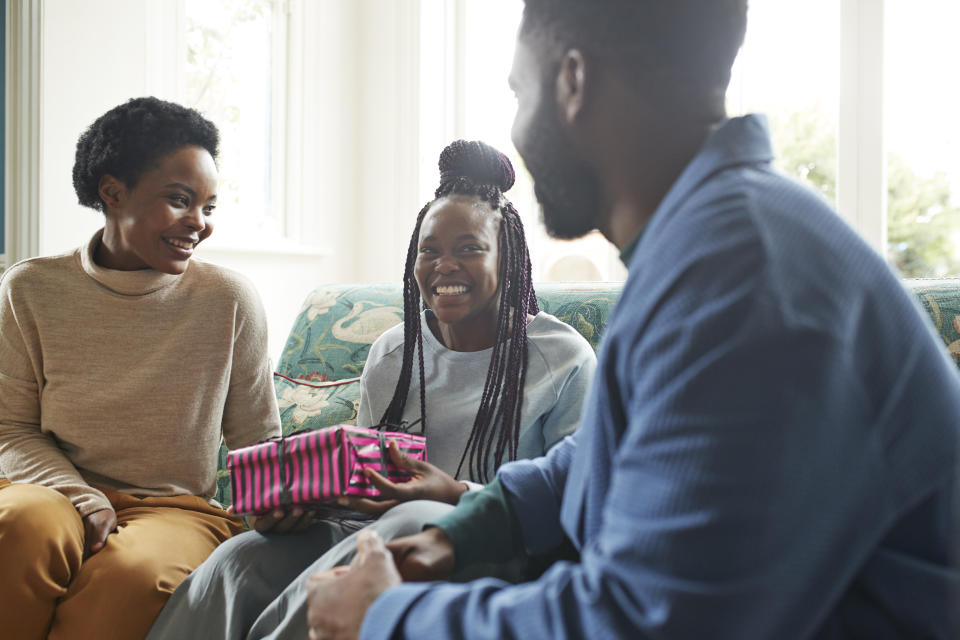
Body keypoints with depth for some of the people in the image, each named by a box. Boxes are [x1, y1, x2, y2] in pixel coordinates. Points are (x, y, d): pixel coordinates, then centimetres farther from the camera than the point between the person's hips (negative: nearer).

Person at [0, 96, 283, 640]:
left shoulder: (231, 301, 0)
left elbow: (259, 442, 8)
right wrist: (82, 499, -13)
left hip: (178, 509, -1)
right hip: (57, 493, 1)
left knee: (137, 572, -35)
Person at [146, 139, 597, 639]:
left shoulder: (564, 359, -1)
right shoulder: (389, 355, 14)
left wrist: (459, 495, -22)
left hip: (498, 555, -3)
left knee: (417, 520, -39)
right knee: (242, 556, -25)